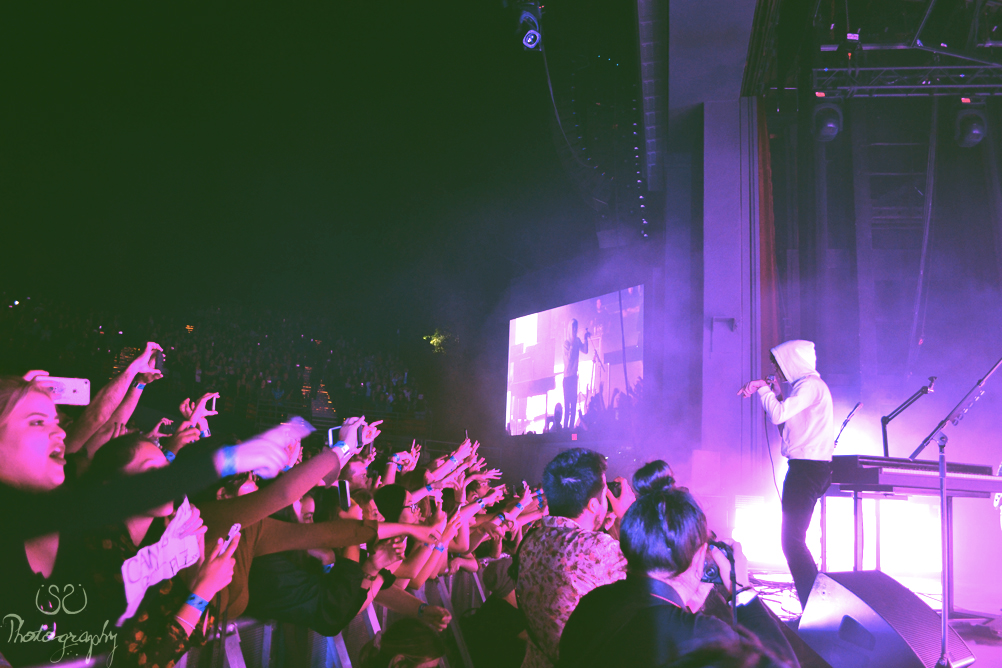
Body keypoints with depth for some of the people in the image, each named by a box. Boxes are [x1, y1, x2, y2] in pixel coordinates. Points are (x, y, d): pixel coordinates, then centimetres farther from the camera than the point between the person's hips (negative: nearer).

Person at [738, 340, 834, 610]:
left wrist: (764, 389, -4)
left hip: (807, 467, -11)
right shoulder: (805, 385, 21)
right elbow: (785, 419, 22)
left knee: (792, 540, -11)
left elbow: (778, 415, -19)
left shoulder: (810, 384, -11)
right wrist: (774, 392, 15)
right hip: (806, 467, 11)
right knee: (793, 540, 14)